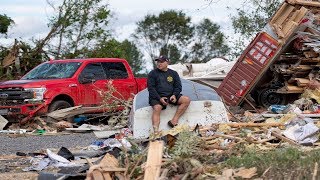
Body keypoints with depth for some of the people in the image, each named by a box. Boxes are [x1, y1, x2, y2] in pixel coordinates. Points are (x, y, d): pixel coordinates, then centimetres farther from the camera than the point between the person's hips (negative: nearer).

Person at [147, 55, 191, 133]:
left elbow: (178, 86, 13)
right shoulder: (152, 73, 6)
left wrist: (174, 95, -9)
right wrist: (160, 98, -16)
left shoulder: (173, 73, 16)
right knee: (157, 108, -34)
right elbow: (151, 88, -2)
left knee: (186, 100, -17)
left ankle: (174, 120, -22)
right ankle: (156, 131, -47)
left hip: (171, 96, 4)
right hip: (157, 97, -4)